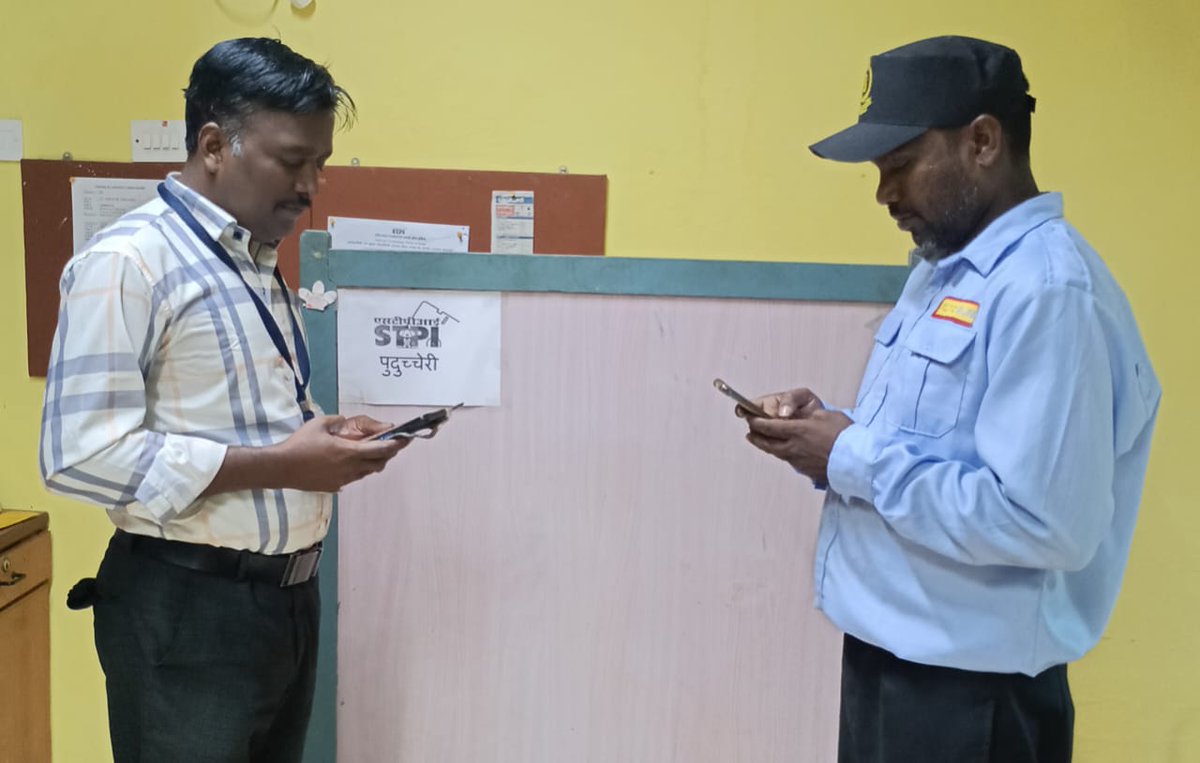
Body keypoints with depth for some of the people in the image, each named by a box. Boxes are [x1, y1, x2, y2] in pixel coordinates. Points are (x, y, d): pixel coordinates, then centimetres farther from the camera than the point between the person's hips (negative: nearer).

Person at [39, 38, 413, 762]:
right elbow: (81, 454, -22)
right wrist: (280, 464, -22)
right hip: (188, 609, -8)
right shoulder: (127, 262, -15)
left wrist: (325, 436, 2)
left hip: (290, 595, 8)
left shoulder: (260, 262, 13)